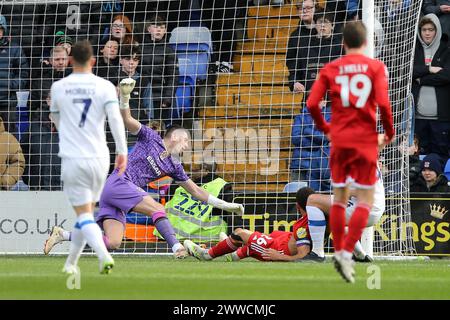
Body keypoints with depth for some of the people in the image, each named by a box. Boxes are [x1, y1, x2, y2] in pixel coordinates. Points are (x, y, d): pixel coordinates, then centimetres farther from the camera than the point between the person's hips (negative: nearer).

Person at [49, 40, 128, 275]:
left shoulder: (58, 87, 3)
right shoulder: (104, 86, -1)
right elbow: (115, 118, -13)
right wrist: (122, 152, -11)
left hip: (72, 159, -1)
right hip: (99, 158, 1)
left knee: (84, 215, -3)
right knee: (87, 214, 17)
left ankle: (104, 256, -26)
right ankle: (70, 264, 24)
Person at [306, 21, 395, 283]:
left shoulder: (330, 69, 3)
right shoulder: (376, 67, -2)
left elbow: (312, 104, -3)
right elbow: (383, 104, -11)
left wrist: (325, 128, 13)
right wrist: (389, 133, 4)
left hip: (339, 140, 2)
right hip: (366, 141, -2)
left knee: (340, 197, 14)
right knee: (366, 200, 2)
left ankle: (339, 252, 16)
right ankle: (347, 252, -12)